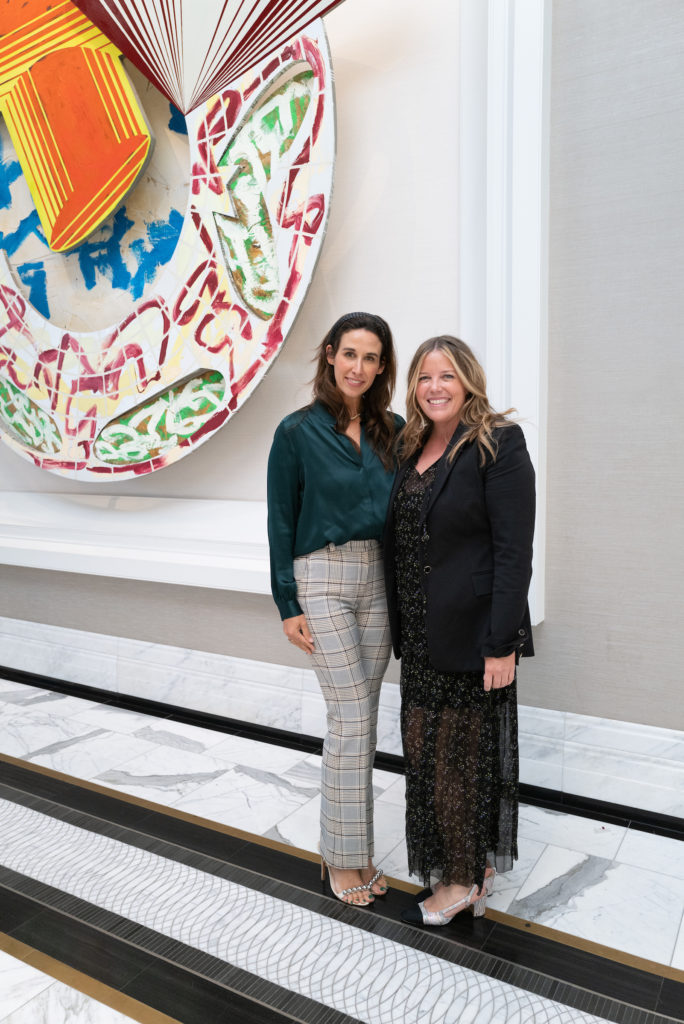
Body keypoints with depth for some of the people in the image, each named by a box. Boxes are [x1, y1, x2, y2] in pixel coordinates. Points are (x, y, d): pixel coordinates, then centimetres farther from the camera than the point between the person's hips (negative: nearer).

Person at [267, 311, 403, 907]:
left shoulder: (393, 431, 6)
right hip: (323, 578, -4)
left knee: (362, 716, 11)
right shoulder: (298, 432, -4)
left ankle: (349, 848, 28)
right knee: (352, 717, -3)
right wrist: (287, 604, -6)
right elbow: (281, 521, -3)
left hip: (381, 578, 4)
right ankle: (344, 858, 16)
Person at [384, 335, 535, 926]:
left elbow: (514, 551, -16)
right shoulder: (414, 447, 10)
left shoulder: (498, 445, -12)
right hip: (420, 633, 7)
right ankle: (473, 864, 37)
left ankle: (462, 881, 29)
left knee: (461, 756, 7)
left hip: (470, 632, -7)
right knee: (424, 748, 16)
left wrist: (502, 645, -19)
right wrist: (402, 625, 12)